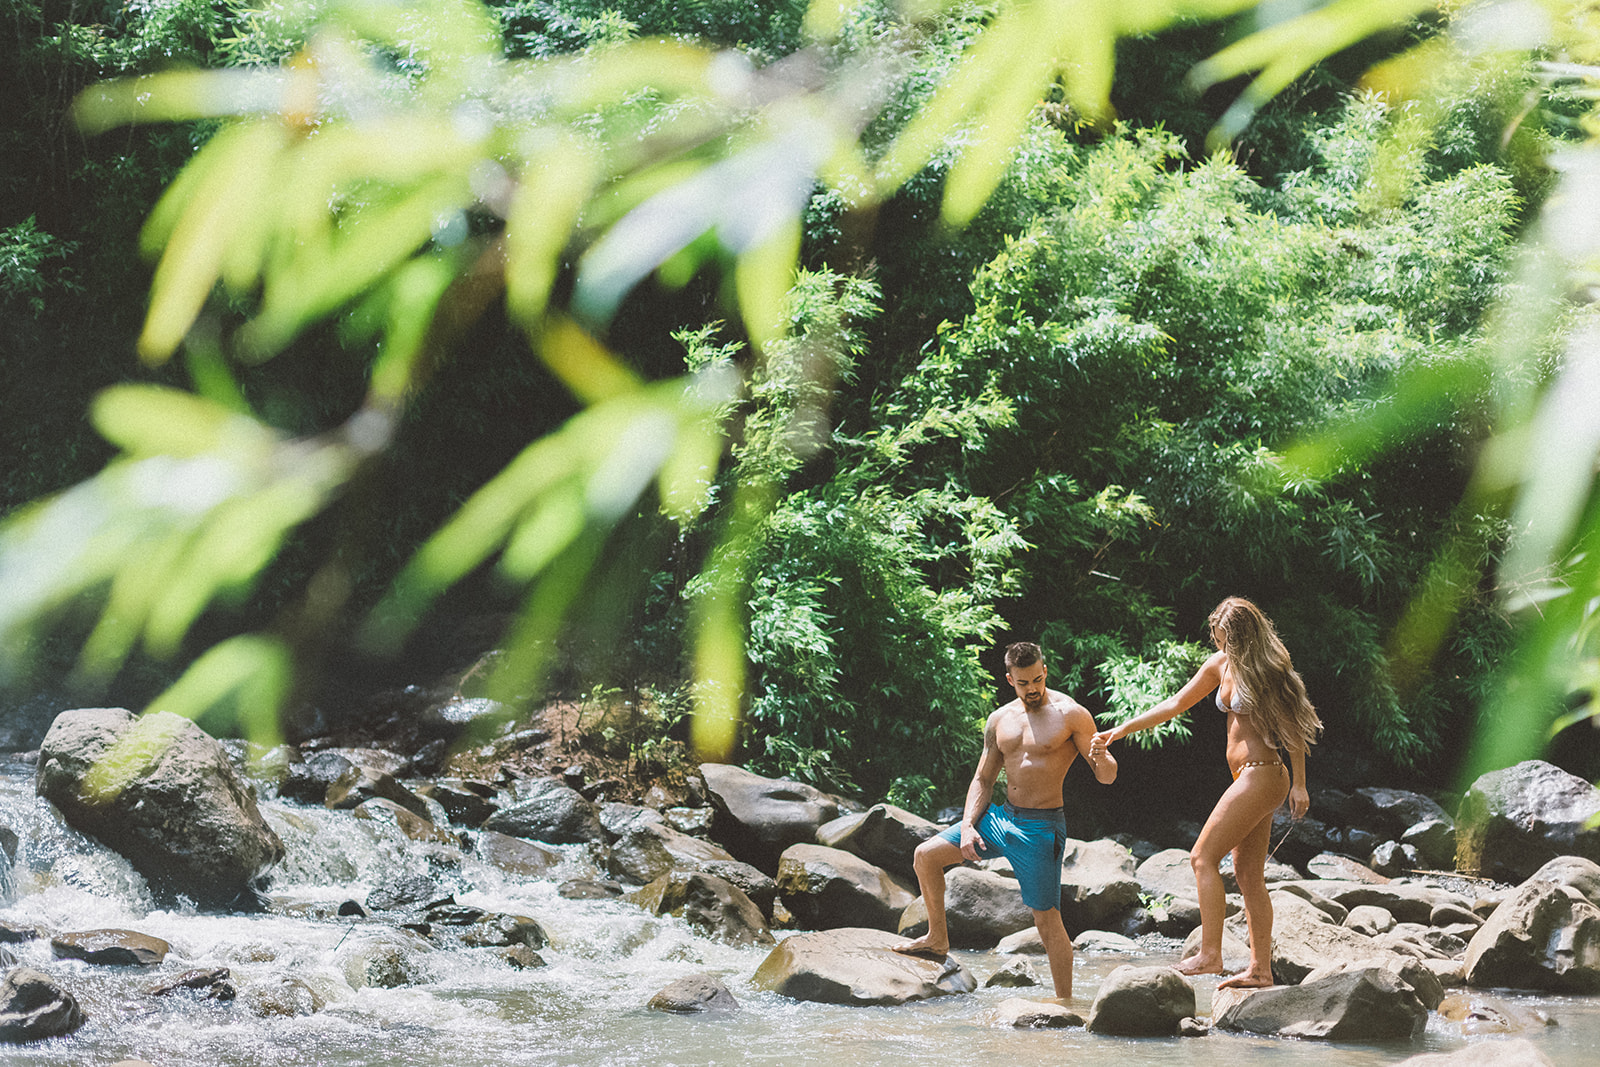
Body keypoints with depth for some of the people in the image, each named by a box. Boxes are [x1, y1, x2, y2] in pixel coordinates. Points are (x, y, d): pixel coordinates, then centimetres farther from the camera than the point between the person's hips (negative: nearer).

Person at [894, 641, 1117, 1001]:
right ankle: (937, 939, 18)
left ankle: (1065, 1002, 2)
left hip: (1041, 828, -6)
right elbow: (983, 779, 13)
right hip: (1001, 819, 6)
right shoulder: (1000, 720, 8)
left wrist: (1101, 757, -34)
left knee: (1047, 920, -7)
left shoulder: (1071, 715, -9)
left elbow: (1108, 777, -9)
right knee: (926, 855, 3)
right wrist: (967, 826, -1)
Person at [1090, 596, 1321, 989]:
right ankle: (1260, 968, 9)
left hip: (1262, 776, -9)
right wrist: (1121, 730, 13)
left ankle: (1210, 955, -11)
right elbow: (1177, 703, 16)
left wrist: (1299, 785, -12)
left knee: (1203, 856, -10)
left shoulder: (1265, 672, -13)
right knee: (1248, 872, 7)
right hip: (1248, 778, 9)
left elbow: (1293, 727, -10)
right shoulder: (1220, 664, 11)